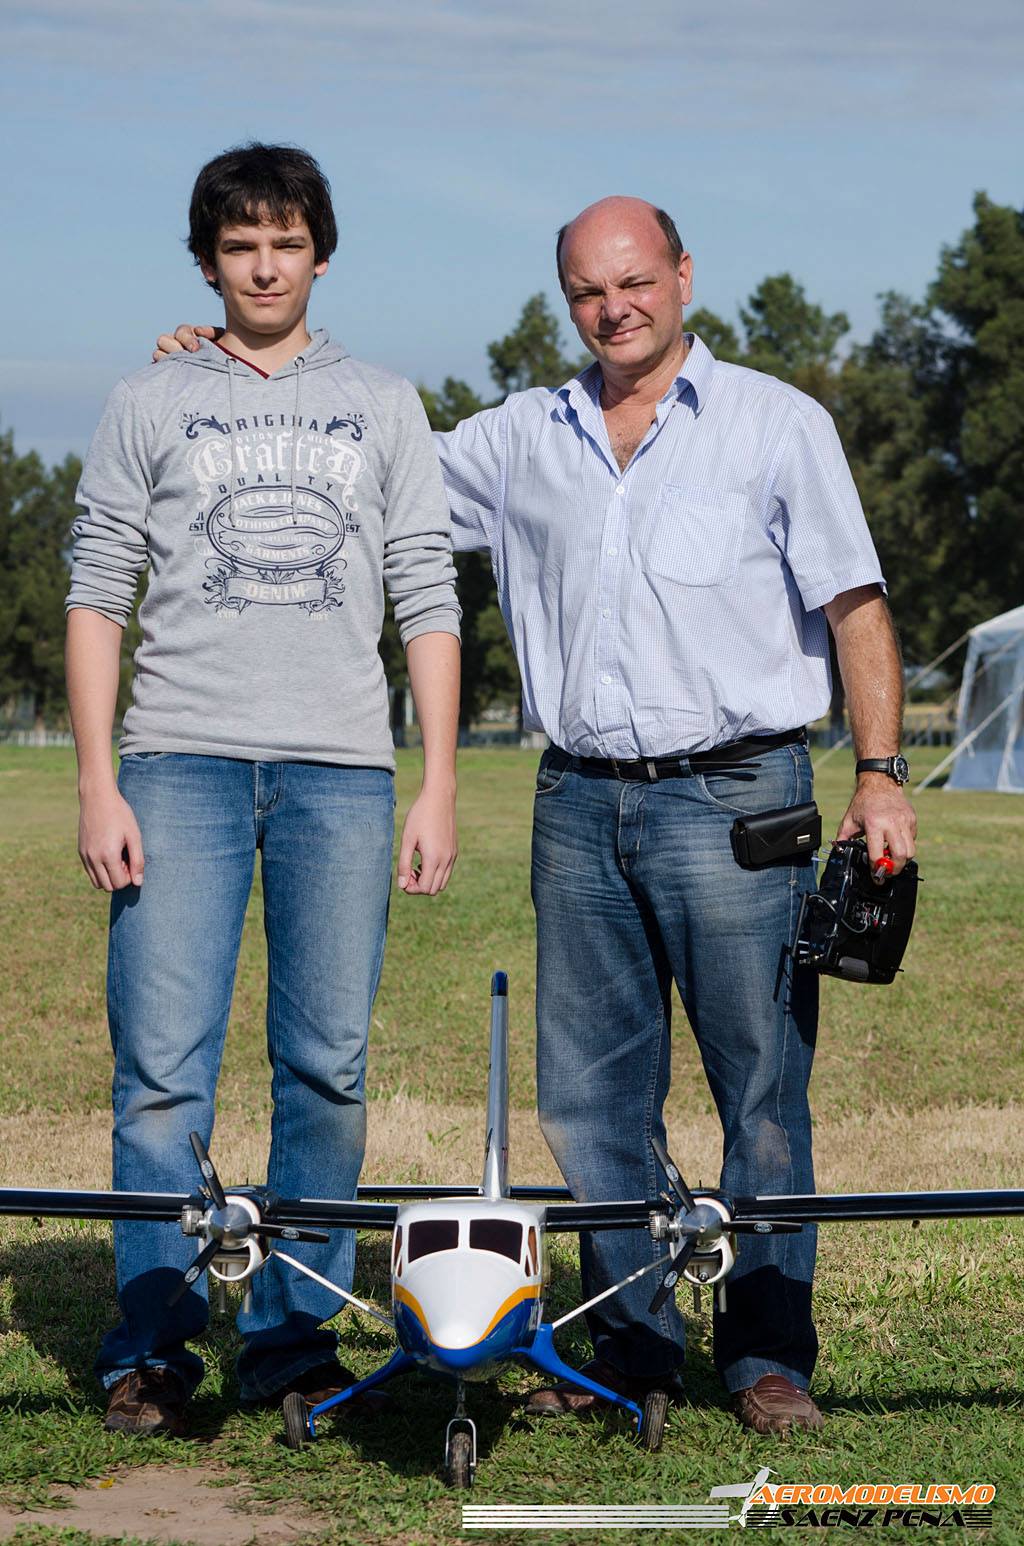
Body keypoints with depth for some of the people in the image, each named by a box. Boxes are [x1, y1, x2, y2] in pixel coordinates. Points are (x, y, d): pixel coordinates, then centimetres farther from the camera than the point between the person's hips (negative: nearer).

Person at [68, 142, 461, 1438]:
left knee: (327, 1067, -1)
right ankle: (152, 1345, -3)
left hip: (339, 768, 1)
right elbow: (97, 597, 8)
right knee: (161, 1067, -8)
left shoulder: (384, 409, 16)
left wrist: (438, 785, 4)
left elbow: (428, 602, 13)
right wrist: (97, 783, -2)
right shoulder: (147, 407, 12)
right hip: (181, 760, -1)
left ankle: (294, 1331, 8)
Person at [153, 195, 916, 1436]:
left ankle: (768, 1354, 8)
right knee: (589, 1098, 5)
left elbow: (853, 603, 1)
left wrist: (880, 772, -8)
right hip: (581, 807, 4)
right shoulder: (522, 441, 13)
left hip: (734, 798, -4)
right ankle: (633, 1346, 16)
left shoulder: (778, 424, 4)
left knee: (763, 1089, -2)